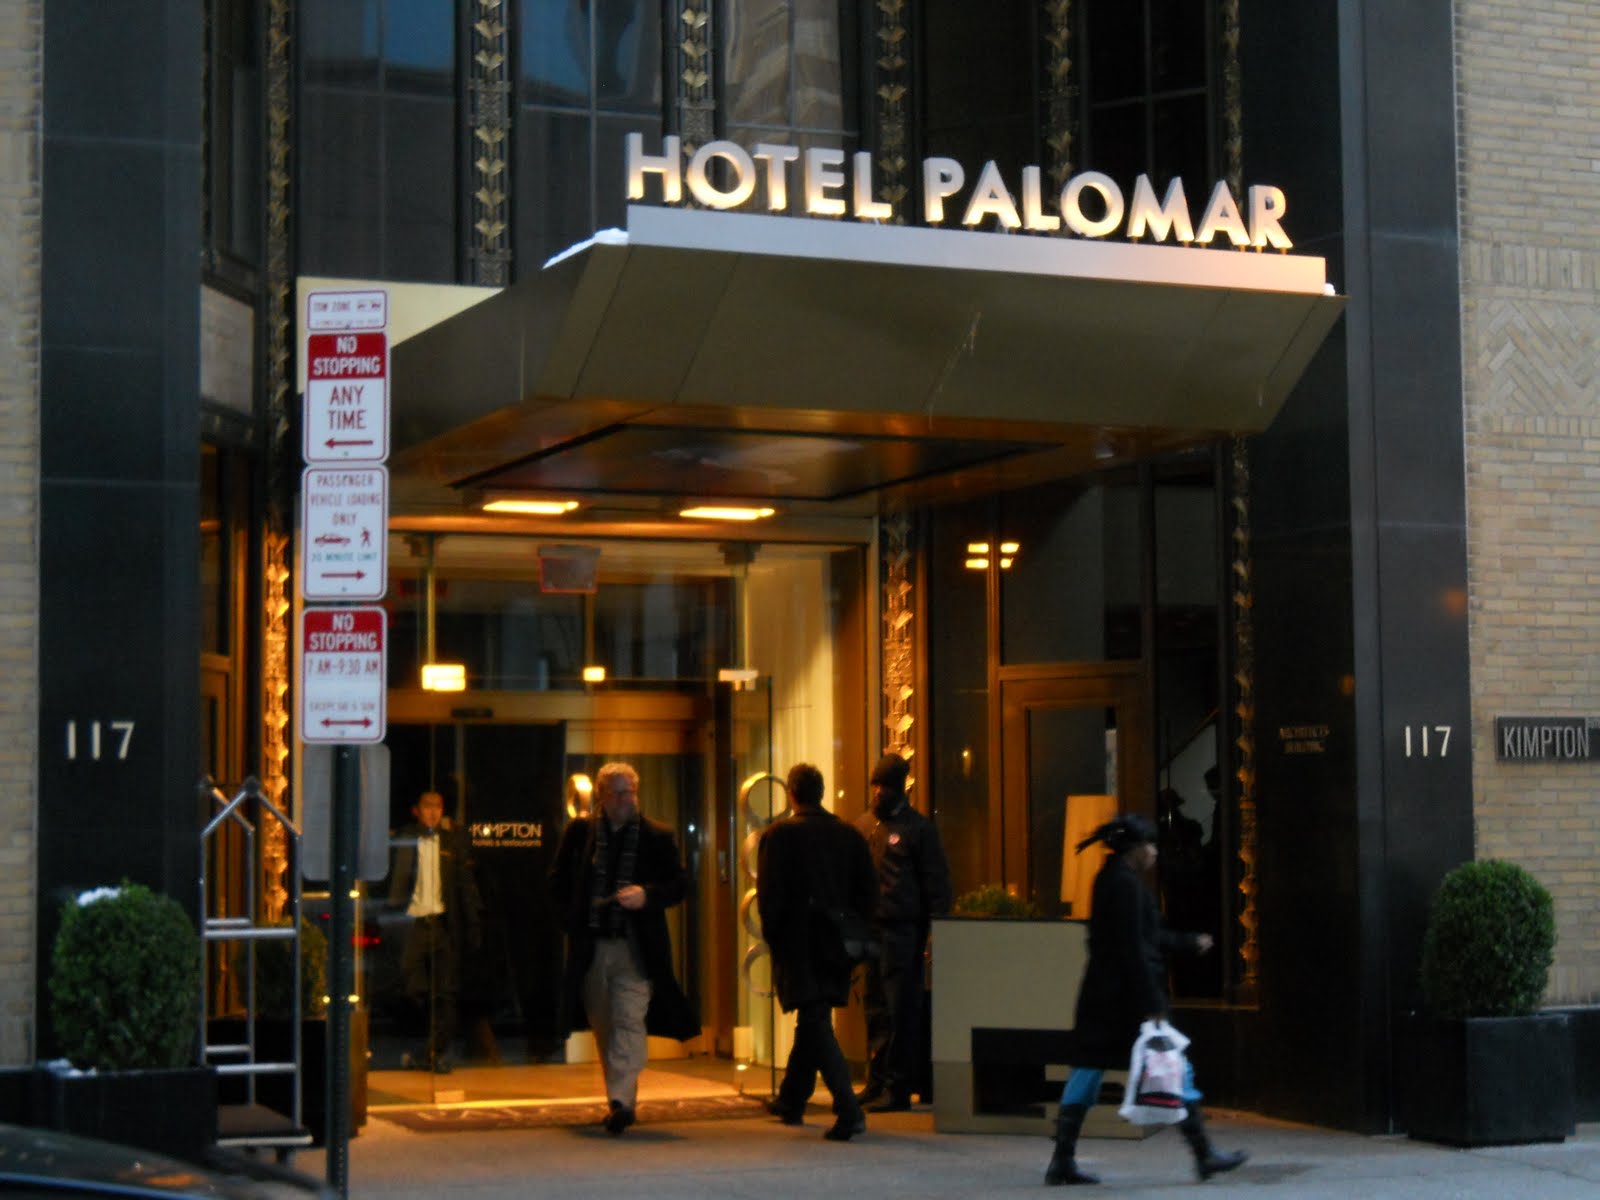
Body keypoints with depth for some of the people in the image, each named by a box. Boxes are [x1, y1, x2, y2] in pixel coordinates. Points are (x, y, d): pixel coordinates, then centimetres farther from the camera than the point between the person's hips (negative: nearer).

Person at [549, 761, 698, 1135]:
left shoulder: (658, 837, 2)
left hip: (636, 946, -3)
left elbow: (680, 884, 3)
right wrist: (572, 920, 4)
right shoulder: (579, 831, 7)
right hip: (591, 946, 3)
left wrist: (646, 895, -15)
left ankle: (621, 1100, -18)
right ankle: (620, 1101, 20)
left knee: (629, 1021, -14)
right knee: (603, 1026, 10)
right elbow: (558, 882, 16)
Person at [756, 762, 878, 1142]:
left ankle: (848, 1109, -21)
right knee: (813, 1022, 19)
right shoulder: (850, 835, 5)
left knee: (815, 1024, -8)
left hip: (799, 944, -5)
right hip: (836, 946, 5)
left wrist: (774, 939, 2)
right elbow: (868, 893, 6)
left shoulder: (779, 835, -8)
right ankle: (790, 1101, 33)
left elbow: (770, 896, -10)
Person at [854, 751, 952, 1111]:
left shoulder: (917, 828, -1)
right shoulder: (863, 825, 14)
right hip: (868, 928, 6)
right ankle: (877, 1082, 18)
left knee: (900, 1010, -3)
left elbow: (936, 882, -3)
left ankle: (897, 1087, -1)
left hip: (902, 929, -6)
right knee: (875, 1008, 10)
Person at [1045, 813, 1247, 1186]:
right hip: (1127, 994, -10)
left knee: (1087, 1070, 7)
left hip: (1101, 993, 10)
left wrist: (1189, 942, 33)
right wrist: (1151, 1005, -19)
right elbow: (1134, 948, -20)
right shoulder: (1126, 884, -15)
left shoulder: (1110, 879, 15)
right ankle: (1204, 1155, 8)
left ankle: (1062, 1161, 6)